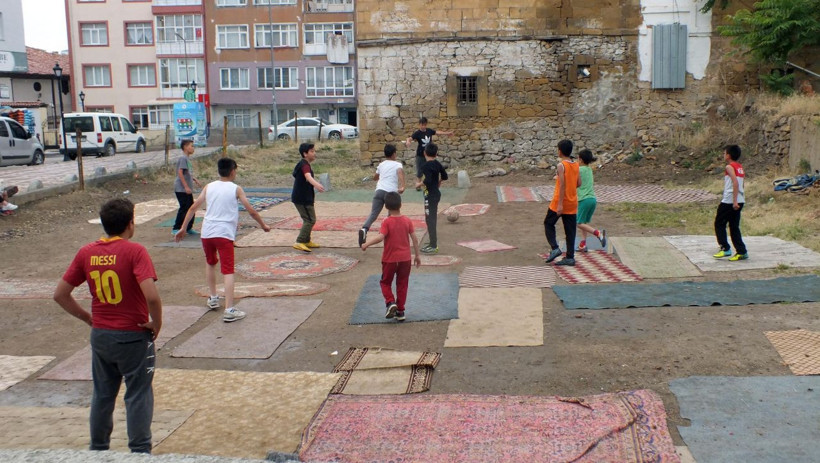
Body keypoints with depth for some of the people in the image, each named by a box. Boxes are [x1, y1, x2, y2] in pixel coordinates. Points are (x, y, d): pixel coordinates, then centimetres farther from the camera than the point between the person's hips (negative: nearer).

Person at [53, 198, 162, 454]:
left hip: (100, 335, 5)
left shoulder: (86, 253, 0)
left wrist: (88, 318, 12)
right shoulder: (135, 251, -17)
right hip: (133, 336, -5)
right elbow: (152, 296, -28)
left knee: (102, 395, 20)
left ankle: (98, 449, 31)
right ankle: (140, 451, 13)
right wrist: (156, 323, -11)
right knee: (138, 395, 8)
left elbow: (60, 294, 4)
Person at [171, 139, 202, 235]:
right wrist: (186, 187, -23)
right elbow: (180, 173, -21)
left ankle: (189, 228, 21)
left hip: (187, 189, 10)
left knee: (191, 208, 12)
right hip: (181, 189, -10)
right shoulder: (183, 158, -15)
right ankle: (175, 229, 0)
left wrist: (195, 180, 16)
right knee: (184, 208, -8)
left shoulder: (187, 158, 15)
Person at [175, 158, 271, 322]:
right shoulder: (236, 189, 2)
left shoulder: (208, 187, 11)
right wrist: (263, 225, 18)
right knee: (228, 271, -6)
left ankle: (213, 298, 36)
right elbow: (251, 211, 4)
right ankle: (229, 310, -14)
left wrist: (183, 228, 15)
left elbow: (193, 207, 9)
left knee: (210, 263, 29)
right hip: (224, 233, -4)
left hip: (207, 232, 4)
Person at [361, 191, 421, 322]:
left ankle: (390, 302, -8)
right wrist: (417, 255, 9)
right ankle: (400, 311, 15)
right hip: (405, 258, 3)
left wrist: (366, 244, -15)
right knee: (402, 285, 13)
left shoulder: (387, 222, -13)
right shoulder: (407, 220, -2)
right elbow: (414, 239, 0)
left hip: (390, 259, -3)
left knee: (385, 282, 15)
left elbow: (380, 237, -27)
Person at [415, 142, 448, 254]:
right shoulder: (437, 164, 8)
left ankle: (434, 246, -4)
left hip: (430, 195, -9)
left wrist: (419, 184, -11)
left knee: (430, 219, -6)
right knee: (432, 219, 16)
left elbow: (427, 180, -27)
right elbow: (444, 176, 17)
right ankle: (433, 243, 23)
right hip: (436, 193, 9)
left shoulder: (426, 166, -17)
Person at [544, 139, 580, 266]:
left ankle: (555, 248, -4)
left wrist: (560, 204, -21)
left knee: (548, 224, 10)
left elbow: (562, 185, -19)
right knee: (570, 230, 7)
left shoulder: (561, 165, -13)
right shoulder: (576, 165, 7)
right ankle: (570, 257, 7)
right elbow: (579, 183, 11)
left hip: (560, 202, -6)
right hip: (572, 203, 6)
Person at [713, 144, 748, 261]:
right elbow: (740, 184, 16)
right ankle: (742, 252, 9)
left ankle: (725, 248, 0)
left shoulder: (729, 167, -9)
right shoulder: (740, 167, 15)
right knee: (734, 227, 12)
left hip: (729, 201, -8)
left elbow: (735, 183, -20)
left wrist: (734, 201, -23)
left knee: (719, 223, 5)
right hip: (739, 201, 8)